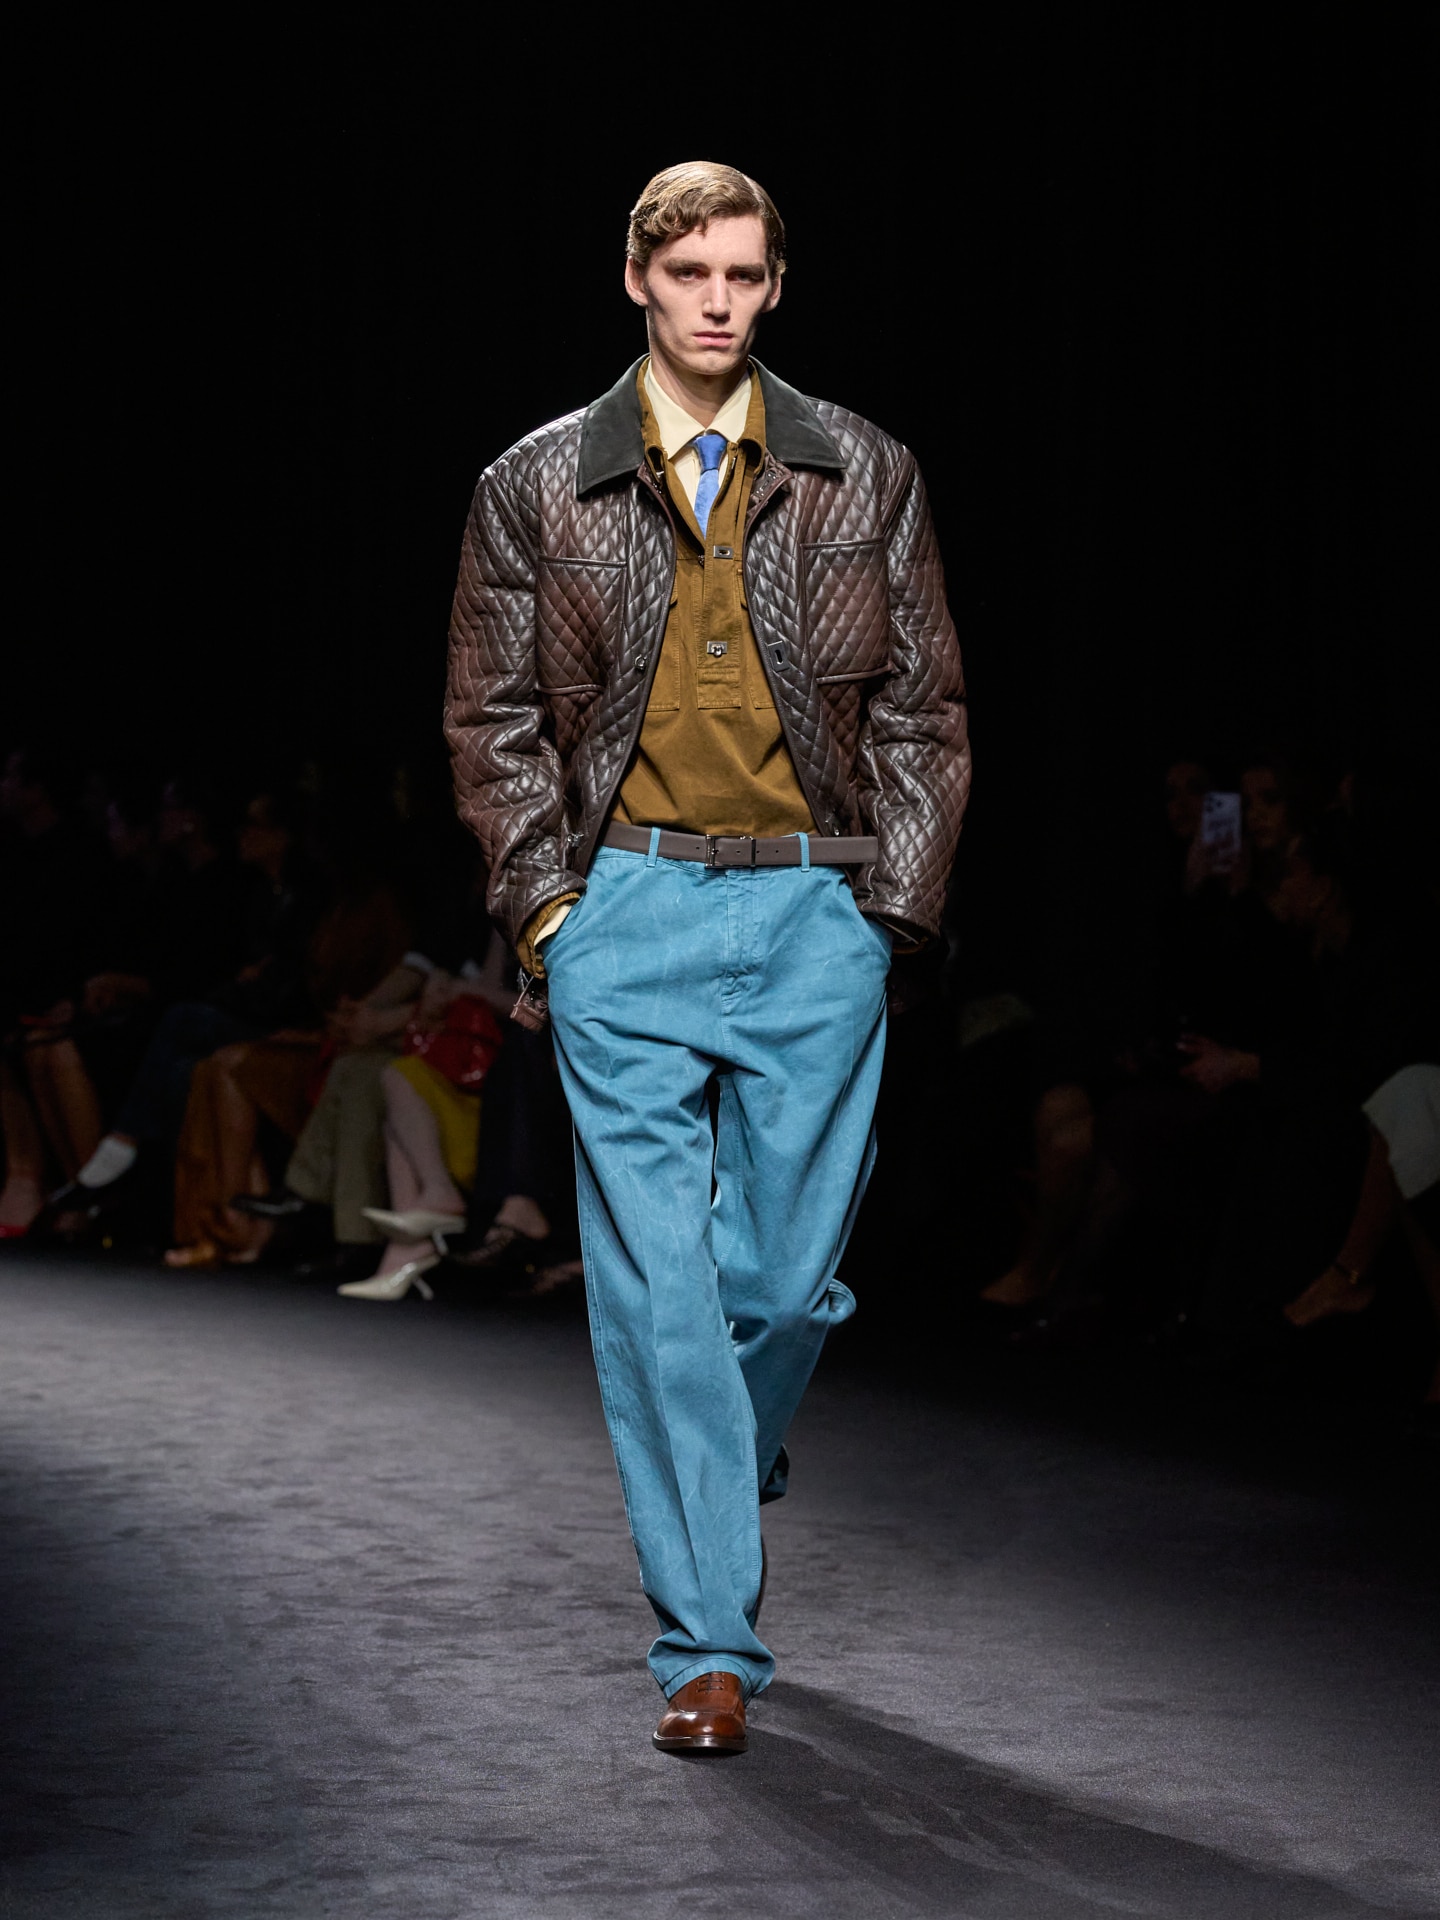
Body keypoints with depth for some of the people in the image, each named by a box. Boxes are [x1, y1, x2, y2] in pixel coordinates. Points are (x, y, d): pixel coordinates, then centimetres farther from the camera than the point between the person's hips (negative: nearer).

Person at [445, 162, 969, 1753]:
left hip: (816, 912, 1)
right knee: (656, 1288, -4)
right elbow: (494, 716, 9)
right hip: (624, 914, 0)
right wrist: (547, 906, 1)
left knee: (790, 1272, 4)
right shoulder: (538, 486, 6)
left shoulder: (864, 479, 7)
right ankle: (710, 1641, 2)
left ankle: (738, 1456, 38)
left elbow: (924, 712, 9)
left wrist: (893, 906, 1)